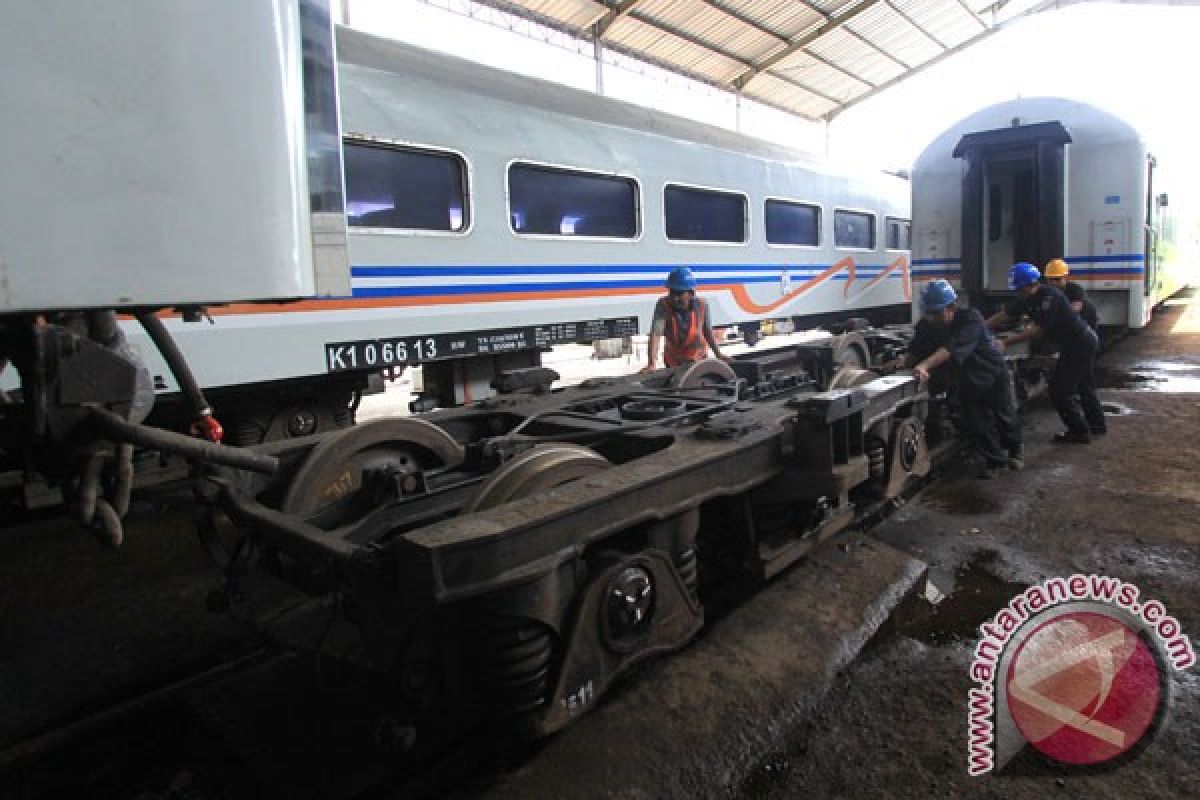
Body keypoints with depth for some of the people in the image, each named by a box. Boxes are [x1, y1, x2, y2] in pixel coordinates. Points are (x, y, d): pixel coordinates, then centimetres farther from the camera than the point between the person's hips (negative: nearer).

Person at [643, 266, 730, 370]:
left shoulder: (701, 305, -18)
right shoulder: (663, 305, -24)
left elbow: (708, 333, -4)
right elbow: (655, 335, -33)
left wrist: (719, 355, -2)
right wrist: (651, 364, -43)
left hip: (698, 360, 1)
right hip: (673, 363, -1)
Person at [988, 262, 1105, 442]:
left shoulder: (1049, 296, -27)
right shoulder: (1026, 299, 0)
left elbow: (1036, 330, -29)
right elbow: (1003, 315, 1)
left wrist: (1005, 342, -29)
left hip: (1079, 345, -10)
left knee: (1059, 389, -7)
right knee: (1084, 386, 23)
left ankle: (1079, 432, 3)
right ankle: (1097, 424, 40)